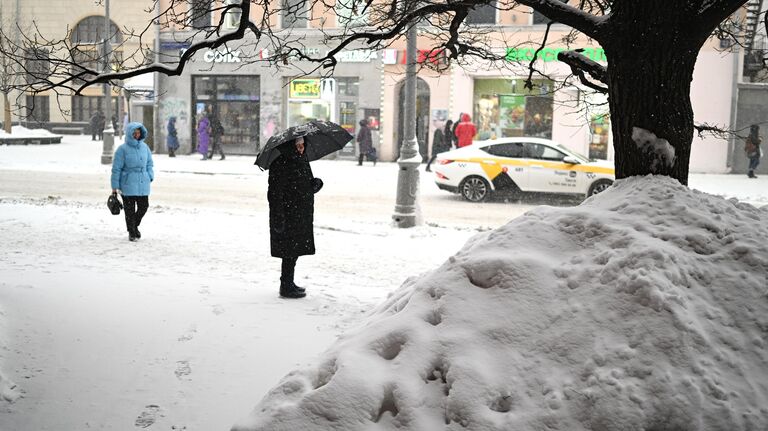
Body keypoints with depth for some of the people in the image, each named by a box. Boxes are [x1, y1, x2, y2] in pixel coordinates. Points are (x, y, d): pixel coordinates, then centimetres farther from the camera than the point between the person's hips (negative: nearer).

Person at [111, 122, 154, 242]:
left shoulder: (144, 147, 6)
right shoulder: (123, 149, -8)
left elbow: (149, 163, 16)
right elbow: (116, 168, -6)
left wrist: (150, 176, 1)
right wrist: (114, 186, -6)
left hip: (143, 184, 4)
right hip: (128, 184, -4)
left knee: (143, 207, 8)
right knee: (130, 209, 3)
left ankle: (135, 225, 35)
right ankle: (131, 232, 20)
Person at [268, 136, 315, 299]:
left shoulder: (302, 159, 12)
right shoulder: (280, 163, -16)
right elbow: (275, 192, -19)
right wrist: (279, 217, -22)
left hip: (301, 214, 9)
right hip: (288, 214, -9)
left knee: (296, 249, 15)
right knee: (290, 250, -4)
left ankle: (288, 283, 28)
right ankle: (286, 287, 6)